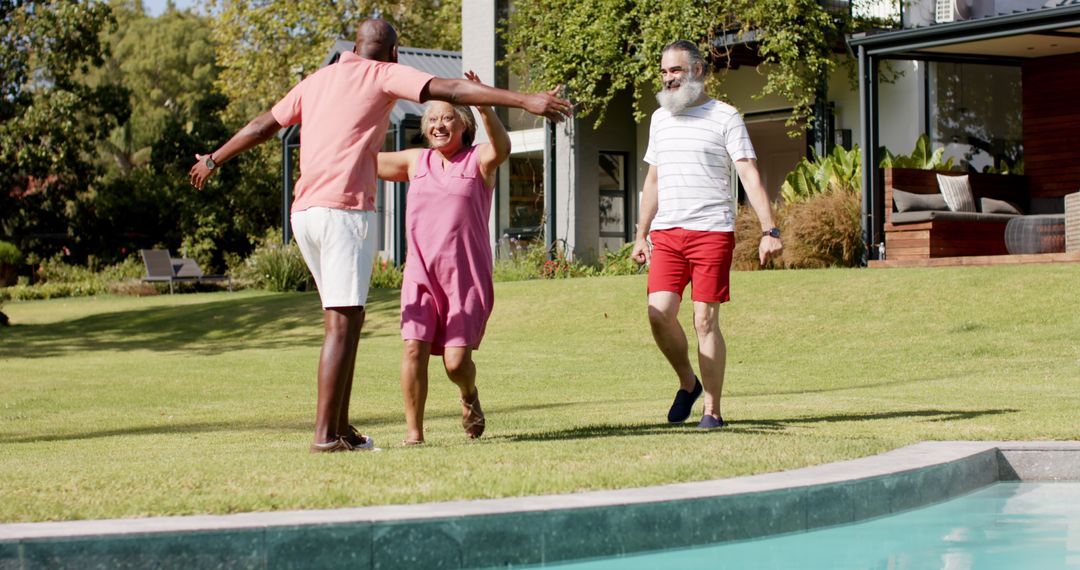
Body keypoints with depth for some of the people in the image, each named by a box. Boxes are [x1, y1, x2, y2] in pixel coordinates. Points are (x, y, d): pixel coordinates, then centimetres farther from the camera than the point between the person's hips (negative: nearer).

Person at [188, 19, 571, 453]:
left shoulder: (318, 80, 21)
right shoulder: (384, 75, 2)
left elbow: (261, 127, 30)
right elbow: (450, 90, -10)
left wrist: (213, 160, 45)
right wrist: (526, 101, -16)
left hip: (304, 213, 8)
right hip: (345, 210, -8)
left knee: (344, 319, 14)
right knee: (343, 323, -9)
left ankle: (341, 427, 14)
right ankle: (325, 434, -13)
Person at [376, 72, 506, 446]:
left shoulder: (479, 160, 1)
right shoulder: (416, 161, 13)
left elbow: (501, 148, -22)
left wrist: (484, 106, -40)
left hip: (466, 275, -3)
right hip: (421, 272, 3)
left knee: (456, 359, -10)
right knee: (414, 347, -14)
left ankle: (470, 397, 25)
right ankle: (413, 432, -3)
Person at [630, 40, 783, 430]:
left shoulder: (724, 117, 0)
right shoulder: (660, 119, 17)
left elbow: (750, 177, -6)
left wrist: (769, 230, -16)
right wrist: (641, 235, 19)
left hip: (712, 232, -4)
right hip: (666, 234, 4)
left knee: (705, 321, -6)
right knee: (659, 313, -10)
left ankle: (712, 410, 2)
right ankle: (687, 382, 14)